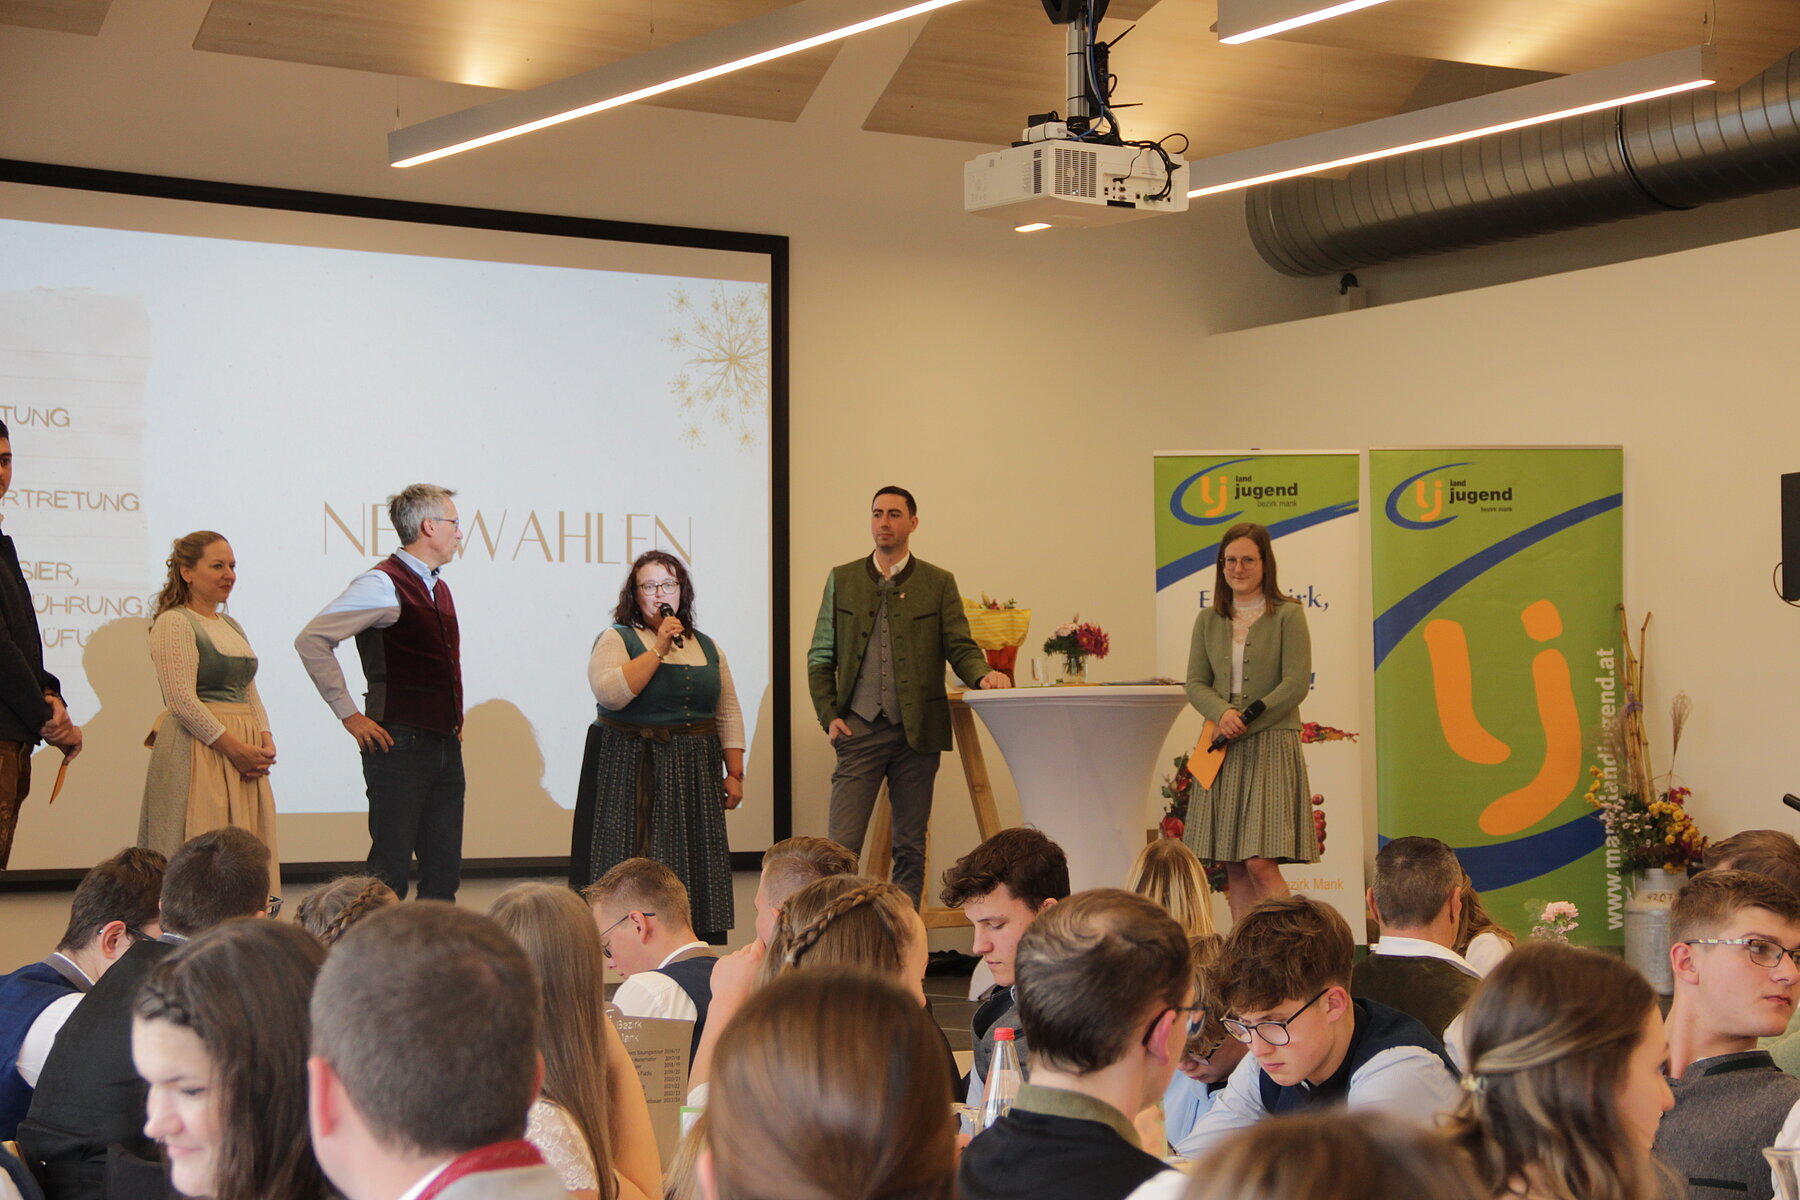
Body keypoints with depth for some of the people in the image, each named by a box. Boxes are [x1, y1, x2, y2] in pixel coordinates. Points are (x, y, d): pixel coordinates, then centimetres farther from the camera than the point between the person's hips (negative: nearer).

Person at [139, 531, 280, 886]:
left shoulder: (233, 626, 21)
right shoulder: (173, 623, -5)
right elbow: (183, 700, -14)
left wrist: (266, 742, 3)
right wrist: (233, 747, -15)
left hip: (243, 756, 8)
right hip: (197, 755, -8)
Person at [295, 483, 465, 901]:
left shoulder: (438, 588, 15)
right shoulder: (383, 584, -11)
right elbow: (311, 640, -18)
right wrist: (349, 715, -16)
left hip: (446, 746, 8)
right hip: (401, 746, -8)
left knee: (444, 873, 7)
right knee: (391, 870, -6)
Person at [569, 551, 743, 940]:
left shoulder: (707, 647, 15)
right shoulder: (616, 640, 0)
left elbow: (728, 714, 15)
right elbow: (610, 693, -18)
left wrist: (734, 774, 6)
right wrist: (659, 649, -15)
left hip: (694, 777, 5)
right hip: (633, 774, -4)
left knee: (696, 872, 2)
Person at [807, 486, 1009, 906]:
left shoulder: (938, 583, 8)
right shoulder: (842, 579, 11)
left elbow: (960, 647, 3)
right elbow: (820, 656, 12)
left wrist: (983, 674, -19)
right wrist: (829, 715, -1)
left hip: (916, 732, 0)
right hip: (858, 730, 0)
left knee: (910, 848, 5)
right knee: (842, 846, -8)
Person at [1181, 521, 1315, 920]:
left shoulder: (1288, 615, -2)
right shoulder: (1208, 620, 12)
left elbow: (1296, 684, -8)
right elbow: (1195, 682, 8)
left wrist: (1243, 723, -12)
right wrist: (1221, 713, -13)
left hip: (1271, 747, -5)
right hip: (1222, 751, 5)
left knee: (1261, 862, -13)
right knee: (1233, 868, 3)